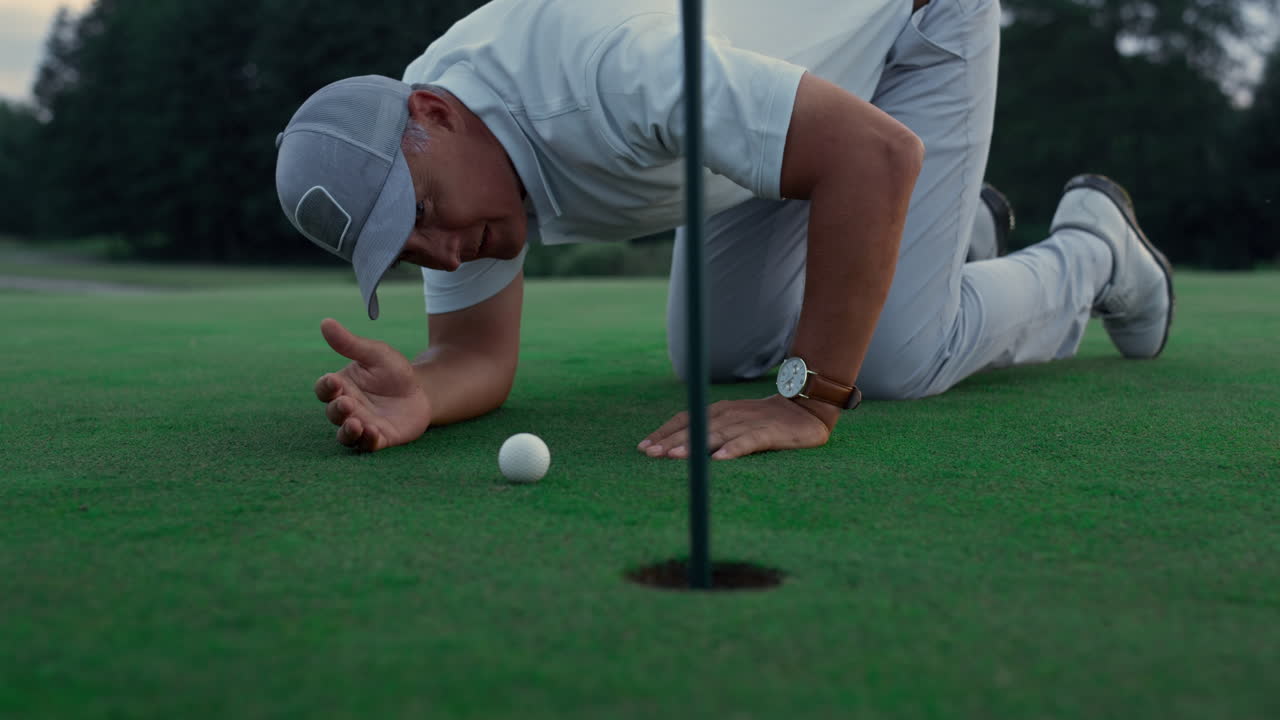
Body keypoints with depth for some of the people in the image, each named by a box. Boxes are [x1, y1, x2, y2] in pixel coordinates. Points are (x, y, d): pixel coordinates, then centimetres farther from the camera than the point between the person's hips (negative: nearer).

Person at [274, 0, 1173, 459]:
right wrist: (418, 399, -38)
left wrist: (810, 401, -43)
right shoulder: (414, 163, -17)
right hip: (800, 78, 7)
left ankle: (1093, 248, 14)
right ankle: (951, 227, 30)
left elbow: (877, 149, -47)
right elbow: (481, 355, -14)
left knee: (895, 362, -17)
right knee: (721, 351, 7)